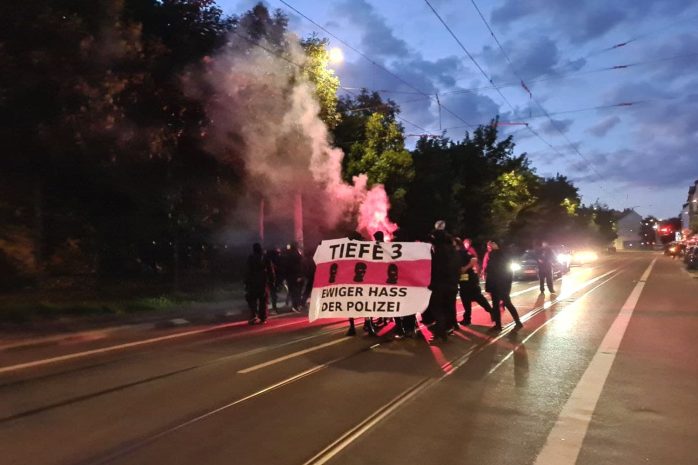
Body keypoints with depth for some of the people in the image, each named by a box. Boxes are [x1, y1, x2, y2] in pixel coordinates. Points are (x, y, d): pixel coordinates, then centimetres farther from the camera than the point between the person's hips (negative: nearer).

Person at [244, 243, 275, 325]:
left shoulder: (250, 258, -5)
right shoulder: (266, 258, 3)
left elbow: (248, 272, -6)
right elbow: (270, 271, 2)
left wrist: (246, 282, -1)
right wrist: (271, 280, 8)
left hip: (253, 282, -2)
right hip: (264, 282, 2)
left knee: (252, 300, 4)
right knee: (263, 301, 9)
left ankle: (253, 316, -9)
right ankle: (263, 318, 8)